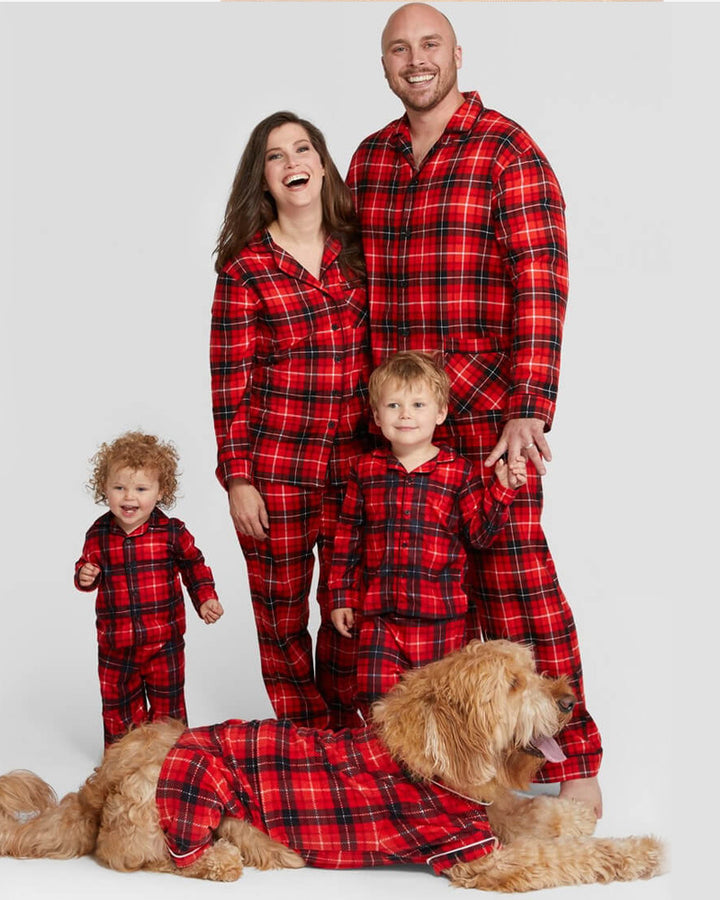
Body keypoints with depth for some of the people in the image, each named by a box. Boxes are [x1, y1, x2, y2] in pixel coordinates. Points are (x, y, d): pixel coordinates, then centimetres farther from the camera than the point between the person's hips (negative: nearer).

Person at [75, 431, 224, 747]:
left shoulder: (172, 531, -9)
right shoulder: (99, 535, -5)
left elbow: (194, 566, 5)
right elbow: (88, 565, 10)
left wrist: (205, 600, -5)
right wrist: (85, 576, -13)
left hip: (164, 640, -2)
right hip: (115, 644, 2)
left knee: (167, 704, 10)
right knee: (117, 703, 14)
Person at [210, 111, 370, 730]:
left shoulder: (358, 250, 6)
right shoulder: (245, 269, -4)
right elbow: (230, 381, -4)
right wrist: (236, 478, -7)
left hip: (356, 460, 3)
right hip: (274, 468, -3)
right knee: (282, 611, 7)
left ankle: (344, 733, 28)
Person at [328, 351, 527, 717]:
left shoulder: (458, 472, -1)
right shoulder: (366, 470, 5)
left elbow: (480, 532, -2)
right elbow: (348, 536, 9)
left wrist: (502, 490, -15)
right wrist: (342, 597, 9)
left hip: (440, 617, -1)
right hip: (379, 612, 1)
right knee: (376, 699, -1)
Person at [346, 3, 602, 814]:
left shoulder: (508, 152, -4)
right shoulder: (369, 160, 13)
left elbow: (540, 284, -12)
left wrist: (529, 408, -21)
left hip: (488, 408, -5)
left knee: (514, 577, -5)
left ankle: (573, 759, 6)